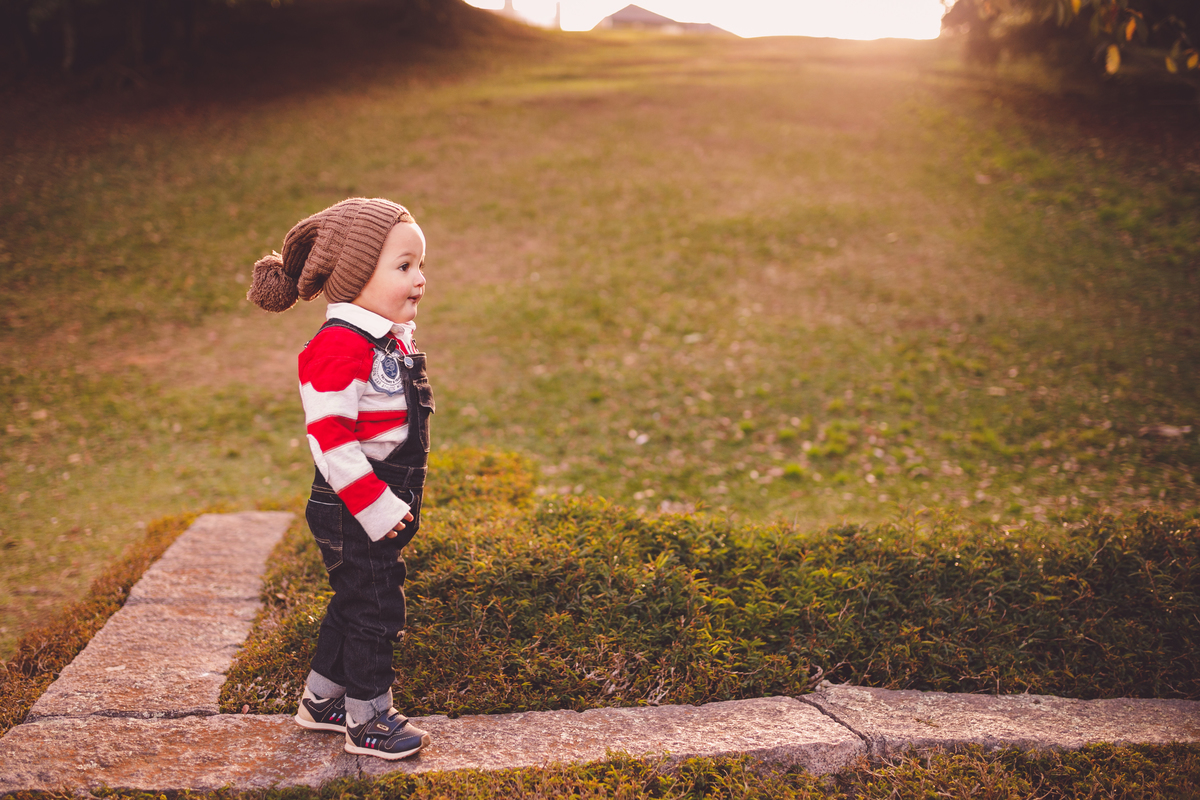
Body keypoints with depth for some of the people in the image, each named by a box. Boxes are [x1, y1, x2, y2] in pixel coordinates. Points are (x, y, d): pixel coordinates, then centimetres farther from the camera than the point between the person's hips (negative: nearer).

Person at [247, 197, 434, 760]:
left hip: (382, 507, 10)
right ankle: (367, 719, 16)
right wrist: (376, 507, -24)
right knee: (374, 609, 0)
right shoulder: (339, 346, -22)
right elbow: (329, 437, -26)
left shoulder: (393, 339, 10)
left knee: (355, 603, 20)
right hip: (352, 513, -10)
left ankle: (321, 699, 36)